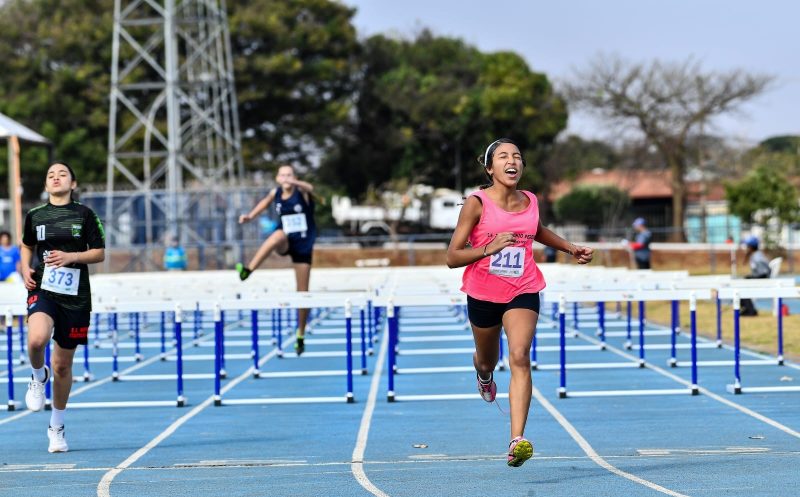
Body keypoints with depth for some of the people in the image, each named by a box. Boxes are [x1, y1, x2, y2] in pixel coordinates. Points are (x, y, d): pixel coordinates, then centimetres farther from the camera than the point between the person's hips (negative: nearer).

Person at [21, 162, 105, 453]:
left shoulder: (84, 215, 1)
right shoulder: (35, 216, 6)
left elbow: (99, 253, 3)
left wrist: (70, 257, -13)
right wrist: (26, 269, 4)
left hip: (75, 296, 0)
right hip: (42, 290, 0)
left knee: (63, 365, 7)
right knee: (36, 339, -33)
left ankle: (56, 428, 25)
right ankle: (38, 377, 3)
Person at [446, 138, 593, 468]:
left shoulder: (530, 202, 1)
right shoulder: (477, 203, -11)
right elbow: (452, 257, -14)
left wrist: (571, 249, 17)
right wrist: (489, 248, -28)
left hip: (523, 292, 1)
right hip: (483, 294, -1)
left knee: (519, 357, -20)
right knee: (487, 360, 19)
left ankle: (517, 440, -28)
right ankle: (484, 373, 62)